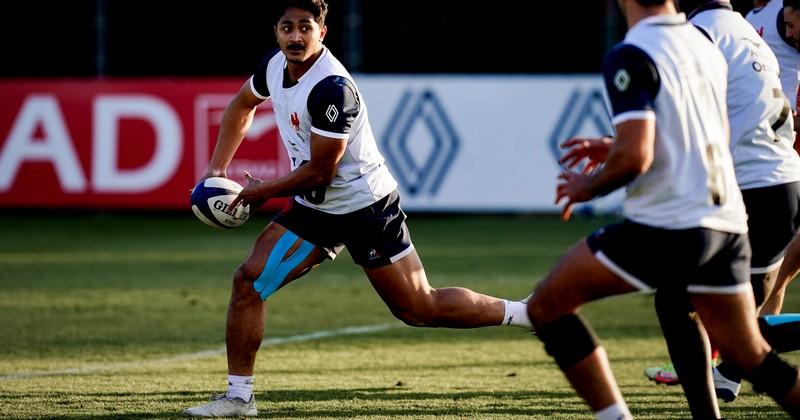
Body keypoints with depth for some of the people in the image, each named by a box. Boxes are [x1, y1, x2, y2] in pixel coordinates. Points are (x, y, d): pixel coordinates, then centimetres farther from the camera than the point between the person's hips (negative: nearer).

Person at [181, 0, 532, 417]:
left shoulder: (332, 89, -28)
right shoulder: (275, 65, -3)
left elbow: (319, 172, -23)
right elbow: (241, 106, 19)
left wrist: (261, 191, -9)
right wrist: (217, 170, 13)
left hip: (365, 206, -7)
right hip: (314, 208, 7)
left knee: (421, 310, -2)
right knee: (248, 280, -5)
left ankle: (526, 313, 15)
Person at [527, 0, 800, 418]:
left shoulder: (631, 58, -12)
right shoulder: (706, 46, 13)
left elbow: (634, 157, -21)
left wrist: (586, 187, -1)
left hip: (665, 226, -7)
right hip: (726, 223, 7)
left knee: (547, 305, 6)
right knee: (752, 357, 16)